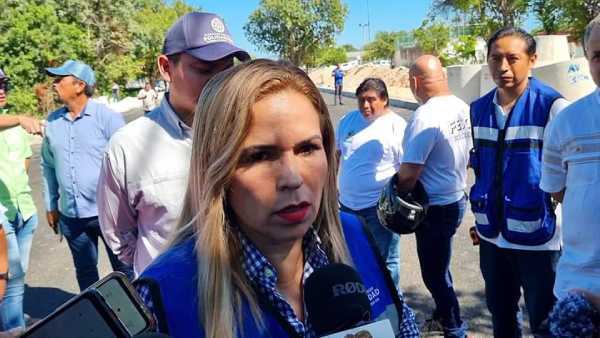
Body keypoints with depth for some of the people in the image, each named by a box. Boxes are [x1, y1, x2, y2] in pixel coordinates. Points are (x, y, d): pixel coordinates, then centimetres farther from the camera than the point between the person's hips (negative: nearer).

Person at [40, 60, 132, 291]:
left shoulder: (107, 117, -9)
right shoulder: (53, 122, 5)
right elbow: (48, 165, 12)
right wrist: (50, 205, 14)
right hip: (71, 215, 5)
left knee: (124, 270, 8)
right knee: (85, 272, 18)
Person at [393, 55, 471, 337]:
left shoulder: (425, 117, -26)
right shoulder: (462, 107, 0)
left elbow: (408, 175, -26)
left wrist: (398, 197, -7)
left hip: (436, 208, -9)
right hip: (457, 197, 9)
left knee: (435, 274, 9)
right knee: (438, 267, 25)